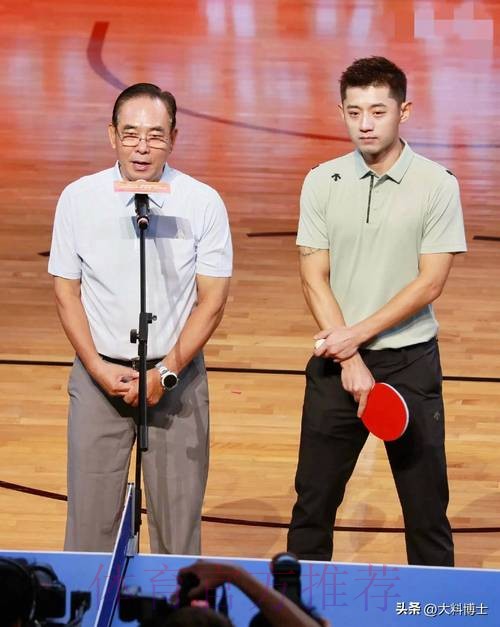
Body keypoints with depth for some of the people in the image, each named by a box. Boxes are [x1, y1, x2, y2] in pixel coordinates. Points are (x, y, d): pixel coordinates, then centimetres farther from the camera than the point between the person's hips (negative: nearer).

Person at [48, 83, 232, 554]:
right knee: (90, 519, 2)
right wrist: (99, 368, -7)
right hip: (99, 374, 1)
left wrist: (165, 374, -11)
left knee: (177, 518, 3)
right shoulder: (78, 199, -2)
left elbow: (212, 299, -3)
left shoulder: (204, 203, -6)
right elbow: (66, 290, 3)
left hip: (175, 376, -1)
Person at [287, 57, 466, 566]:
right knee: (313, 503, 8)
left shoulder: (437, 184, -5)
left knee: (426, 507, 3)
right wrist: (350, 361, -11)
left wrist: (357, 334, -14)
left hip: (410, 363, -2)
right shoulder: (322, 183, 2)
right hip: (337, 362, 2)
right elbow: (314, 279, -1)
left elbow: (430, 282, -8)